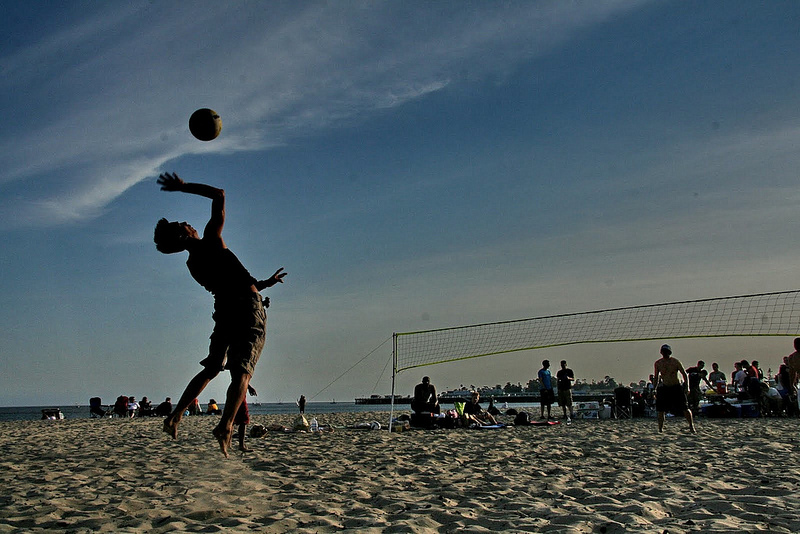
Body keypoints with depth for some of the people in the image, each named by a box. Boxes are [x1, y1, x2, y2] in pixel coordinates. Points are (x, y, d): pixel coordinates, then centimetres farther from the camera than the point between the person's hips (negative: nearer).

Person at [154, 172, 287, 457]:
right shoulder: (211, 240, -4)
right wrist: (185, 187, 7)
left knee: (211, 368, 20)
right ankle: (226, 424, -25)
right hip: (249, 307, -6)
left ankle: (176, 415, 15)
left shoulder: (192, 265, 14)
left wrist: (264, 283, 26)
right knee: (242, 371, -10)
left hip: (224, 310, 6)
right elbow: (219, 195, 1)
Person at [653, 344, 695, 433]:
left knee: (685, 408, -6)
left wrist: (686, 387, -9)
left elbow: (684, 374, -1)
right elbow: (656, 377, 13)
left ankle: (691, 426, 8)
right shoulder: (658, 363, 1)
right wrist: (655, 389, 8)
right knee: (661, 410, -3)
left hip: (676, 387, -2)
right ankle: (660, 429, 7)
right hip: (664, 388, 2)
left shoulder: (675, 362, -8)